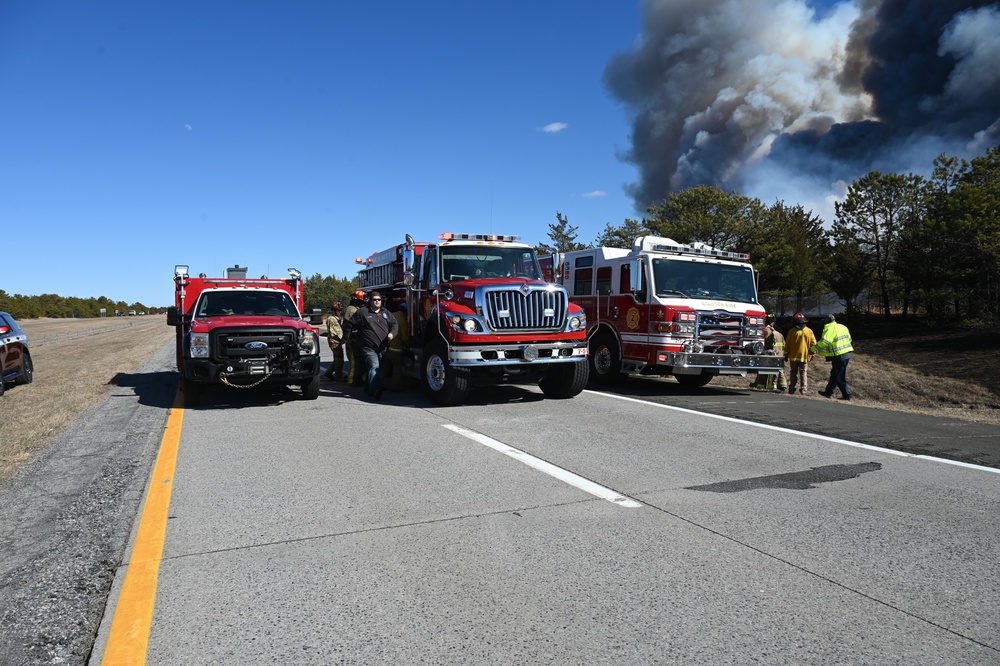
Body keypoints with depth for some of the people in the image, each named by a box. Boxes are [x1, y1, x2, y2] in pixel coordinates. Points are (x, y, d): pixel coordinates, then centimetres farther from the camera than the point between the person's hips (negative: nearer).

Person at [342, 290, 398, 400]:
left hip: (383, 349, 6)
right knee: (374, 367, -22)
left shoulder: (386, 313, 14)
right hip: (369, 348, -6)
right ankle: (376, 390, -35)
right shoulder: (362, 312, 0)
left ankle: (368, 389, 31)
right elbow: (349, 325, 6)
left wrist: (392, 333, -9)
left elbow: (394, 324, 11)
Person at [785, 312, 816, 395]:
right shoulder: (809, 331, -1)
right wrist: (811, 354, 11)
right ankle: (803, 390, -1)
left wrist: (786, 354, 8)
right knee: (804, 373, 6)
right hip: (805, 356, 1)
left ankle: (792, 389, 7)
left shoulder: (792, 331, -6)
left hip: (793, 356, -1)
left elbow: (787, 344, -1)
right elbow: (813, 344, 1)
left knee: (793, 373, 8)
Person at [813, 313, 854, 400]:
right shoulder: (843, 327, 13)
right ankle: (828, 392, 20)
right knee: (834, 374, 16)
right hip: (847, 354, 9)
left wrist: (814, 348, -13)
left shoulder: (829, 329, -14)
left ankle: (846, 395, 7)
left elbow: (824, 342, -23)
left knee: (840, 377, 1)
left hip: (839, 356, -9)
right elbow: (849, 339, 19)